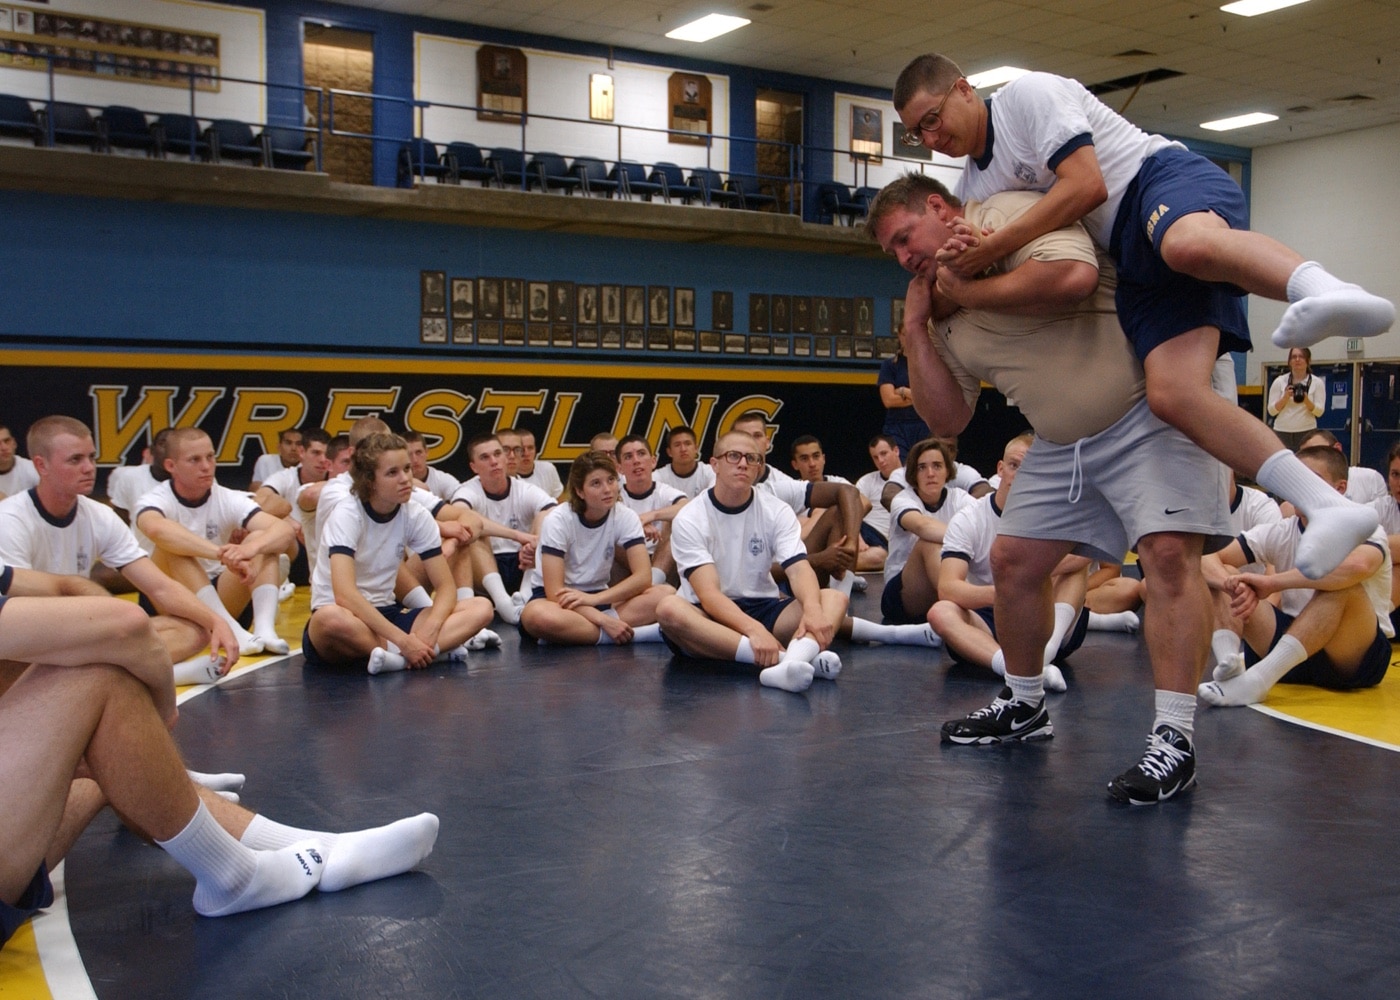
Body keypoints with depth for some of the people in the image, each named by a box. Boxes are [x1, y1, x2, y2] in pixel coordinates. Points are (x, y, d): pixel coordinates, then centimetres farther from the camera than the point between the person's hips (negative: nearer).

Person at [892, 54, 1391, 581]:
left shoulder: (1029, 93, -1)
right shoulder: (972, 190, 22)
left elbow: (1086, 186, -12)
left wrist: (992, 246, -14)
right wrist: (956, 271, -4)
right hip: (1136, 265, 6)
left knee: (1190, 246, -45)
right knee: (1172, 395, -21)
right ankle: (1330, 509, -25)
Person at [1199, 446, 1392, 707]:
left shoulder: (1363, 530, -11)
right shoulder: (1279, 533, 2)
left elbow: (1358, 566, -38)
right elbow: (1208, 561, -9)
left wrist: (1272, 582, -37)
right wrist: (1234, 585, -32)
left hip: (1355, 658, -4)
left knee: (1341, 585, -34)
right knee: (1219, 578, -10)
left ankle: (1257, 679, -42)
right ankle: (1228, 663, -35)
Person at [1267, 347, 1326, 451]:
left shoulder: (1317, 382, 3)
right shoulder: (1279, 381, 4)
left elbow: (1319, 411, -3)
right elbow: (1272, 411, 1)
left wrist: (1306, 400, -21)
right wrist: (1285, 397, -15)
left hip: (1307, 433, -1)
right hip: (1282, 432, 1)